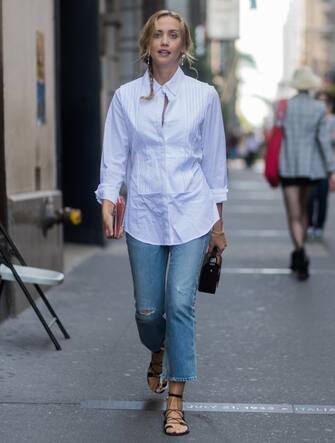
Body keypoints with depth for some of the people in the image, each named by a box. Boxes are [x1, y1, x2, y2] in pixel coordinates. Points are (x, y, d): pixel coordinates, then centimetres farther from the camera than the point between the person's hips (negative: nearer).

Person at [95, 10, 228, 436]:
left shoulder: (204, 95, 2)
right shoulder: (126, 96, 3)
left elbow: (214, 159, 7)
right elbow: (114, 156, 3)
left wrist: (218, 222, 9)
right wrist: (108, 200, -13)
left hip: (191, 214, -1)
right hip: (144, 214, 1)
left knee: (180, 303, -10)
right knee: (148, 310, 6)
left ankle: (175, 402, 0)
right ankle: (158, 354, 42)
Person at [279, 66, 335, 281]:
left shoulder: (284, 106, -3)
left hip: (288, 166, -1)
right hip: (311, 166, 1)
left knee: (294, 216, -1)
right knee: (304, 210, 19)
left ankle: (300, 252, -25)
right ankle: (299, 256, 27)